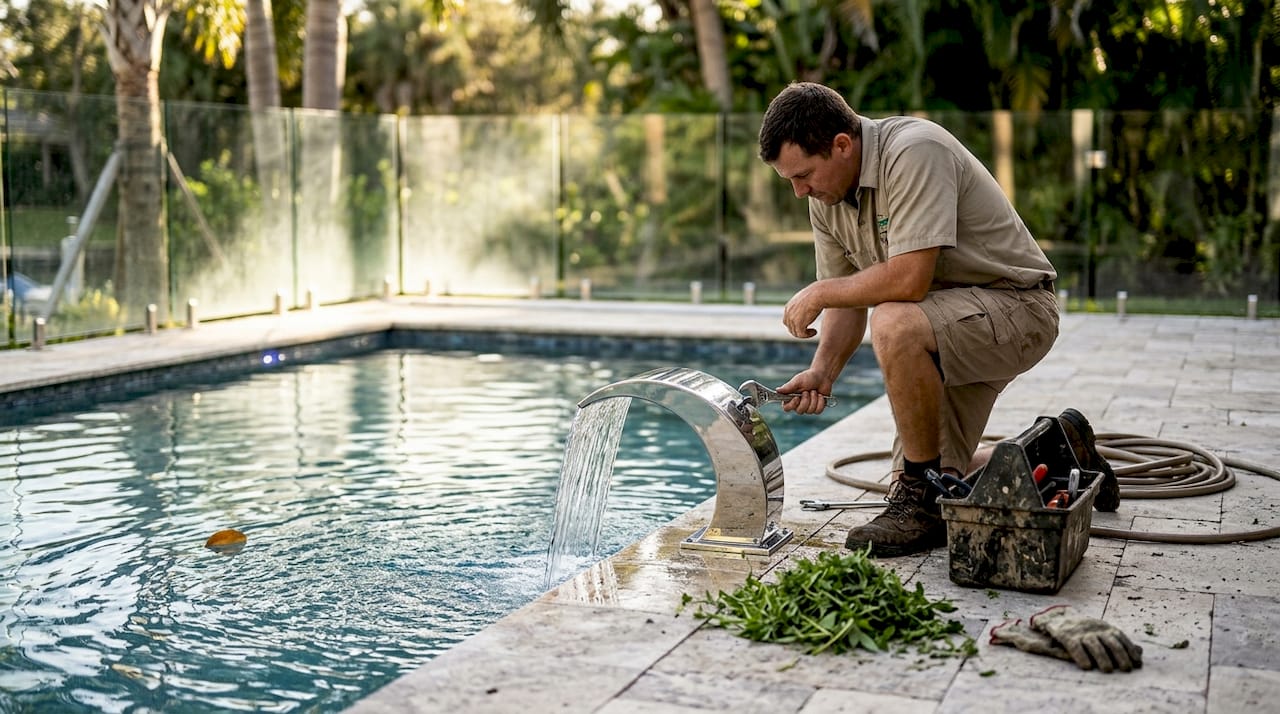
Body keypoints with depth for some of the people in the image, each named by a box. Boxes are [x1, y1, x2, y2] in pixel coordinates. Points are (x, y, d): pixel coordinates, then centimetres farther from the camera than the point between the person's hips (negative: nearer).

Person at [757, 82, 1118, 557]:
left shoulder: (913, 152, -26)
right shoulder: (825, 195, 1)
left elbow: (908, 279, -34)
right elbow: (851, 298, 7)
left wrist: (819, 292, -20)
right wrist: (823, 371, -10)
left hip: (1018, 307, -9)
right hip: (945, 324, 9)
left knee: (895, 325, -37)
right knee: (920, 485, 5)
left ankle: (923, 501, -20)